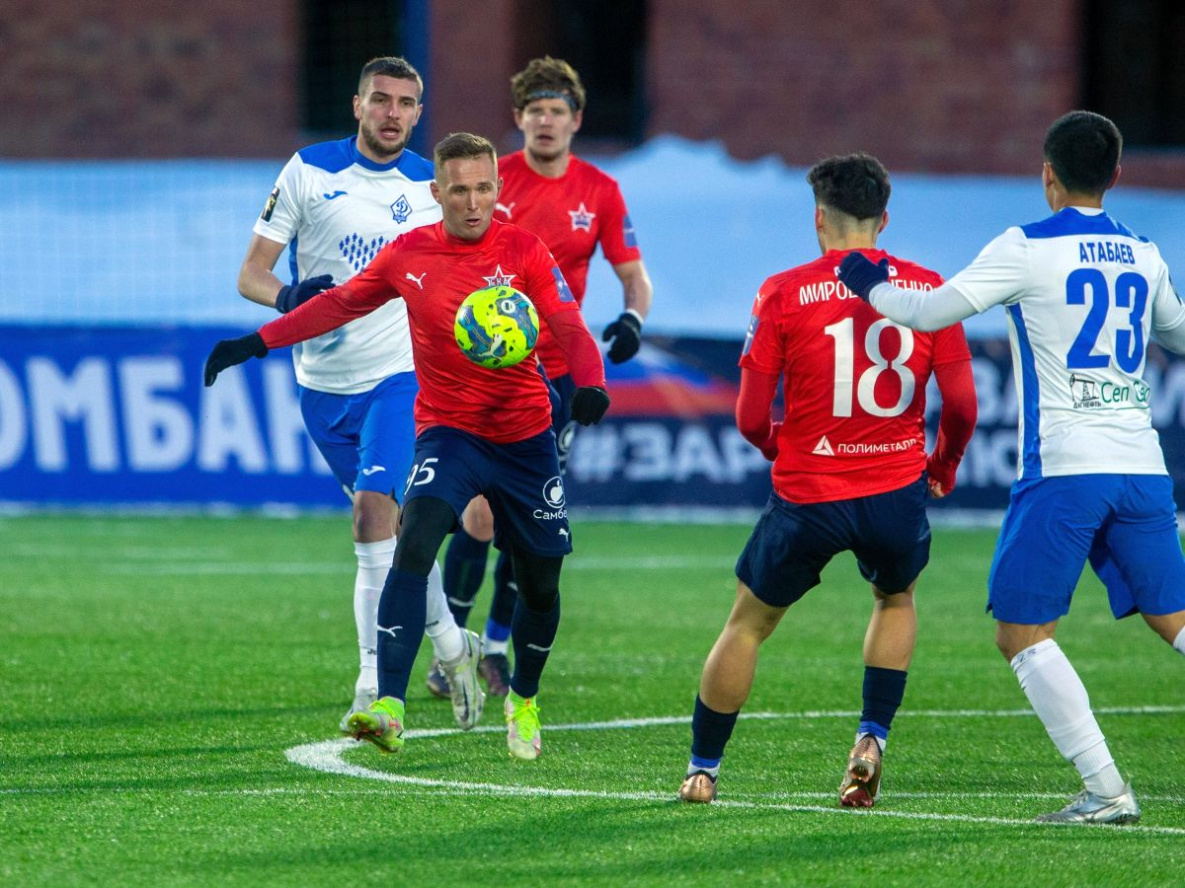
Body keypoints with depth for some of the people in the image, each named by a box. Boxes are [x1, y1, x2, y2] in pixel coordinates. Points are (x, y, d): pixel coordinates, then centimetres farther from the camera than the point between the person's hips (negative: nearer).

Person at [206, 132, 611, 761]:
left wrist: (589, 384, -38)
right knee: (414, 543, -26)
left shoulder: (523, 252, -7)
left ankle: (523, 700, 39)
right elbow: (341, 302, 14)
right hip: (448, 429, 0)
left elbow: (570, 328, -17)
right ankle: (389, 707, -35)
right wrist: (257, 343, 12)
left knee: (540, 585, 8)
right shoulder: (408, 255, 0)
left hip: (525, 435, 0)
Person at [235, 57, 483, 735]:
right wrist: (287, 296, -23)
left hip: (400, 375, -2)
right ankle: (450, 642, 31)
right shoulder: (309, 172, -1)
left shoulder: (434, 189, 2)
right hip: (324, 378, 2)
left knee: (376, 512, -18)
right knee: (394, 525, 10)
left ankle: (375, 684, -17)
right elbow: (251, 274, -2)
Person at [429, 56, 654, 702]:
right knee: (483, 511, -10)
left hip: (557, 373, 2)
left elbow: (633, 274, 6)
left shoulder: (599, 192, 1)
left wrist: (633, 318, -14)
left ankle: (497, 644, 18)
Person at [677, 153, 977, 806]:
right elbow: (962, 406, -1)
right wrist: (943, 465, 19)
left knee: (748, 624, 18)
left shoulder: (783, 293, -4)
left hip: (807, 495, -2)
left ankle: (702, 769, 25)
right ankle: (871, 741, 15)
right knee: (896, 598, 31)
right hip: (896, 492, 2)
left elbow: (749, 418, -3)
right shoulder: (927, 289, 1)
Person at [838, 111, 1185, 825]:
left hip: (1063, 469, -5)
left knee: (1022, 632, 1)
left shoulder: (1028, 250, -4)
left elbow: (932, 311, -6)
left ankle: (1106, 791, -9)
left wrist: (873, 288, 14)